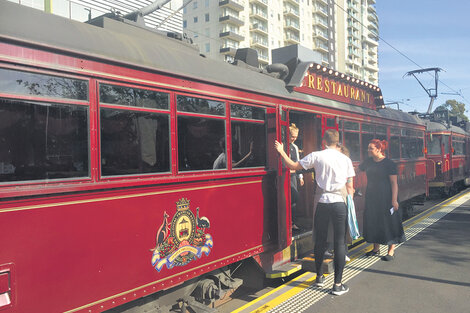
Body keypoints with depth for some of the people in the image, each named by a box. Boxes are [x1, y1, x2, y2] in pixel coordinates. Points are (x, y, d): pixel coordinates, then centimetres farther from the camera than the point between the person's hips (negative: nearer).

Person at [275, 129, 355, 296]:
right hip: (340, 204, 0)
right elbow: (350, 186, 6)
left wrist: (281, 152, 14)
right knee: (339, 243, 3)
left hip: (322, 203, 0)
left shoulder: (316, 156, -1)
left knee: (320, 240, 14)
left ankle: (319, 277, 29)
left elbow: (294, 166, 3)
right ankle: (338, 284, 4)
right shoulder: (346, 159, 5)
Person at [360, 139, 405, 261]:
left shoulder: (389, 163, -10)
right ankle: (376, 248, 25)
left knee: (388, 222, 0)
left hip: (385, 197, -6)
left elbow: (394, 183, -12)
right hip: (371, 196, 6)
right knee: (373, 222, 11)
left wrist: (394, 200, -17)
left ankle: (391, 251, 11)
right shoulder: (368, 162, 8)